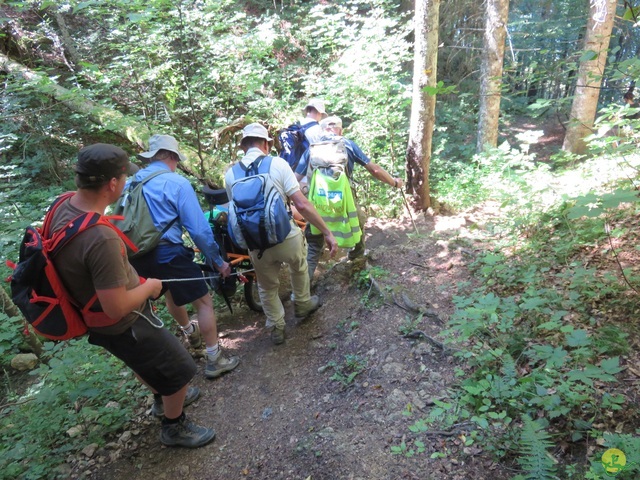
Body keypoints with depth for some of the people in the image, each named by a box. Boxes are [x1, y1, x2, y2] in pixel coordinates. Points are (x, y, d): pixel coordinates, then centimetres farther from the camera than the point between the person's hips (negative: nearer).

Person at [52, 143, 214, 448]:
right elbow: (117, 309, -33)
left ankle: (163, 398, 59)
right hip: (122, 327, -9)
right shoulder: (101, 238, -39)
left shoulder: (63, 205, -11)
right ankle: (174, 427, 36)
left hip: (93, 315, 9)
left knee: (149, 360, 33)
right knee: (180, 371, 12)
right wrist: (149, 287, -14)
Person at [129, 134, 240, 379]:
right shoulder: (177, 183, -10)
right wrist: (217, 260, -4)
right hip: (168, 253, -7)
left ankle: (190, 331, 55)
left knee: (171, 292, 32)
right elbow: (199, 229, -14)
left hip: (136, 256, 8)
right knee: (204, 302, 6)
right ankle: (214, 360, 12)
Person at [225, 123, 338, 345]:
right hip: (287, 238, -1)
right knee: (299, 268, 31)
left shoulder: (230, 174, -1)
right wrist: (327, 233, -9)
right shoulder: (278, 164, -10)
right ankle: (302, 305, 50)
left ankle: (276, 328, 38)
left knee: (267, 288, 25)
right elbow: (301, 204, -15)